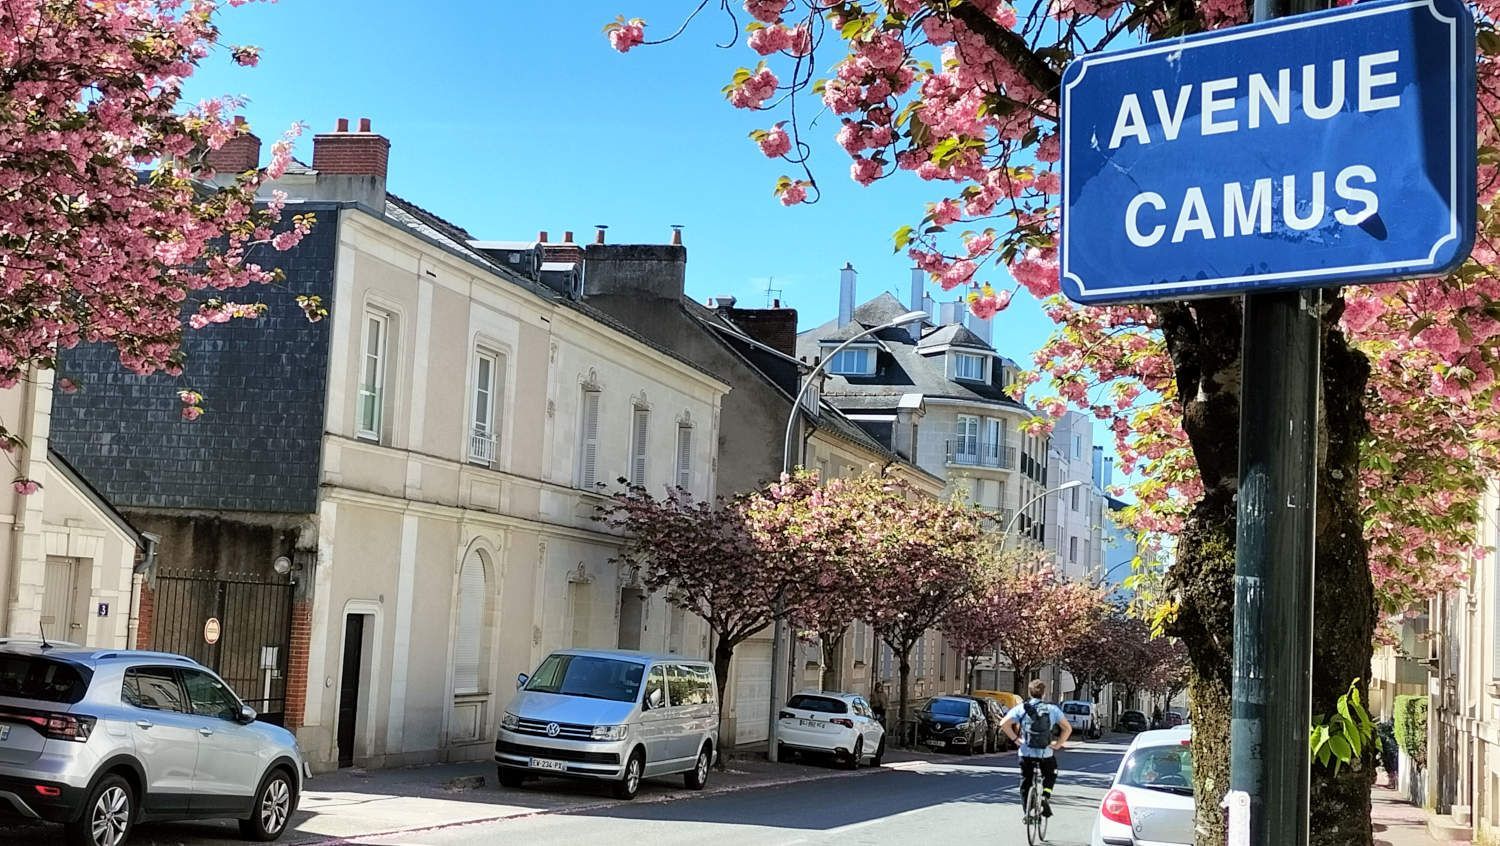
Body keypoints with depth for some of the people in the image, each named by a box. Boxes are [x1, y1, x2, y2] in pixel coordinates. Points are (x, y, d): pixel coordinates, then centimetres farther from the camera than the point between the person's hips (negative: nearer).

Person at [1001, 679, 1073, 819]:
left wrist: (1015, 739, -2)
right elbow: (1067, 728, -4)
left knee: (1026, 782, 14)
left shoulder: (1021, 708, 0)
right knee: (1050, 775, 25)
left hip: (1026, 752, 0)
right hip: (1046, 752, 0)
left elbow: (1004, 724, -11)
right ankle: (1045, 796, 1)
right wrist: (1057, 744, 2)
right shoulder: (1052, 709, 0)